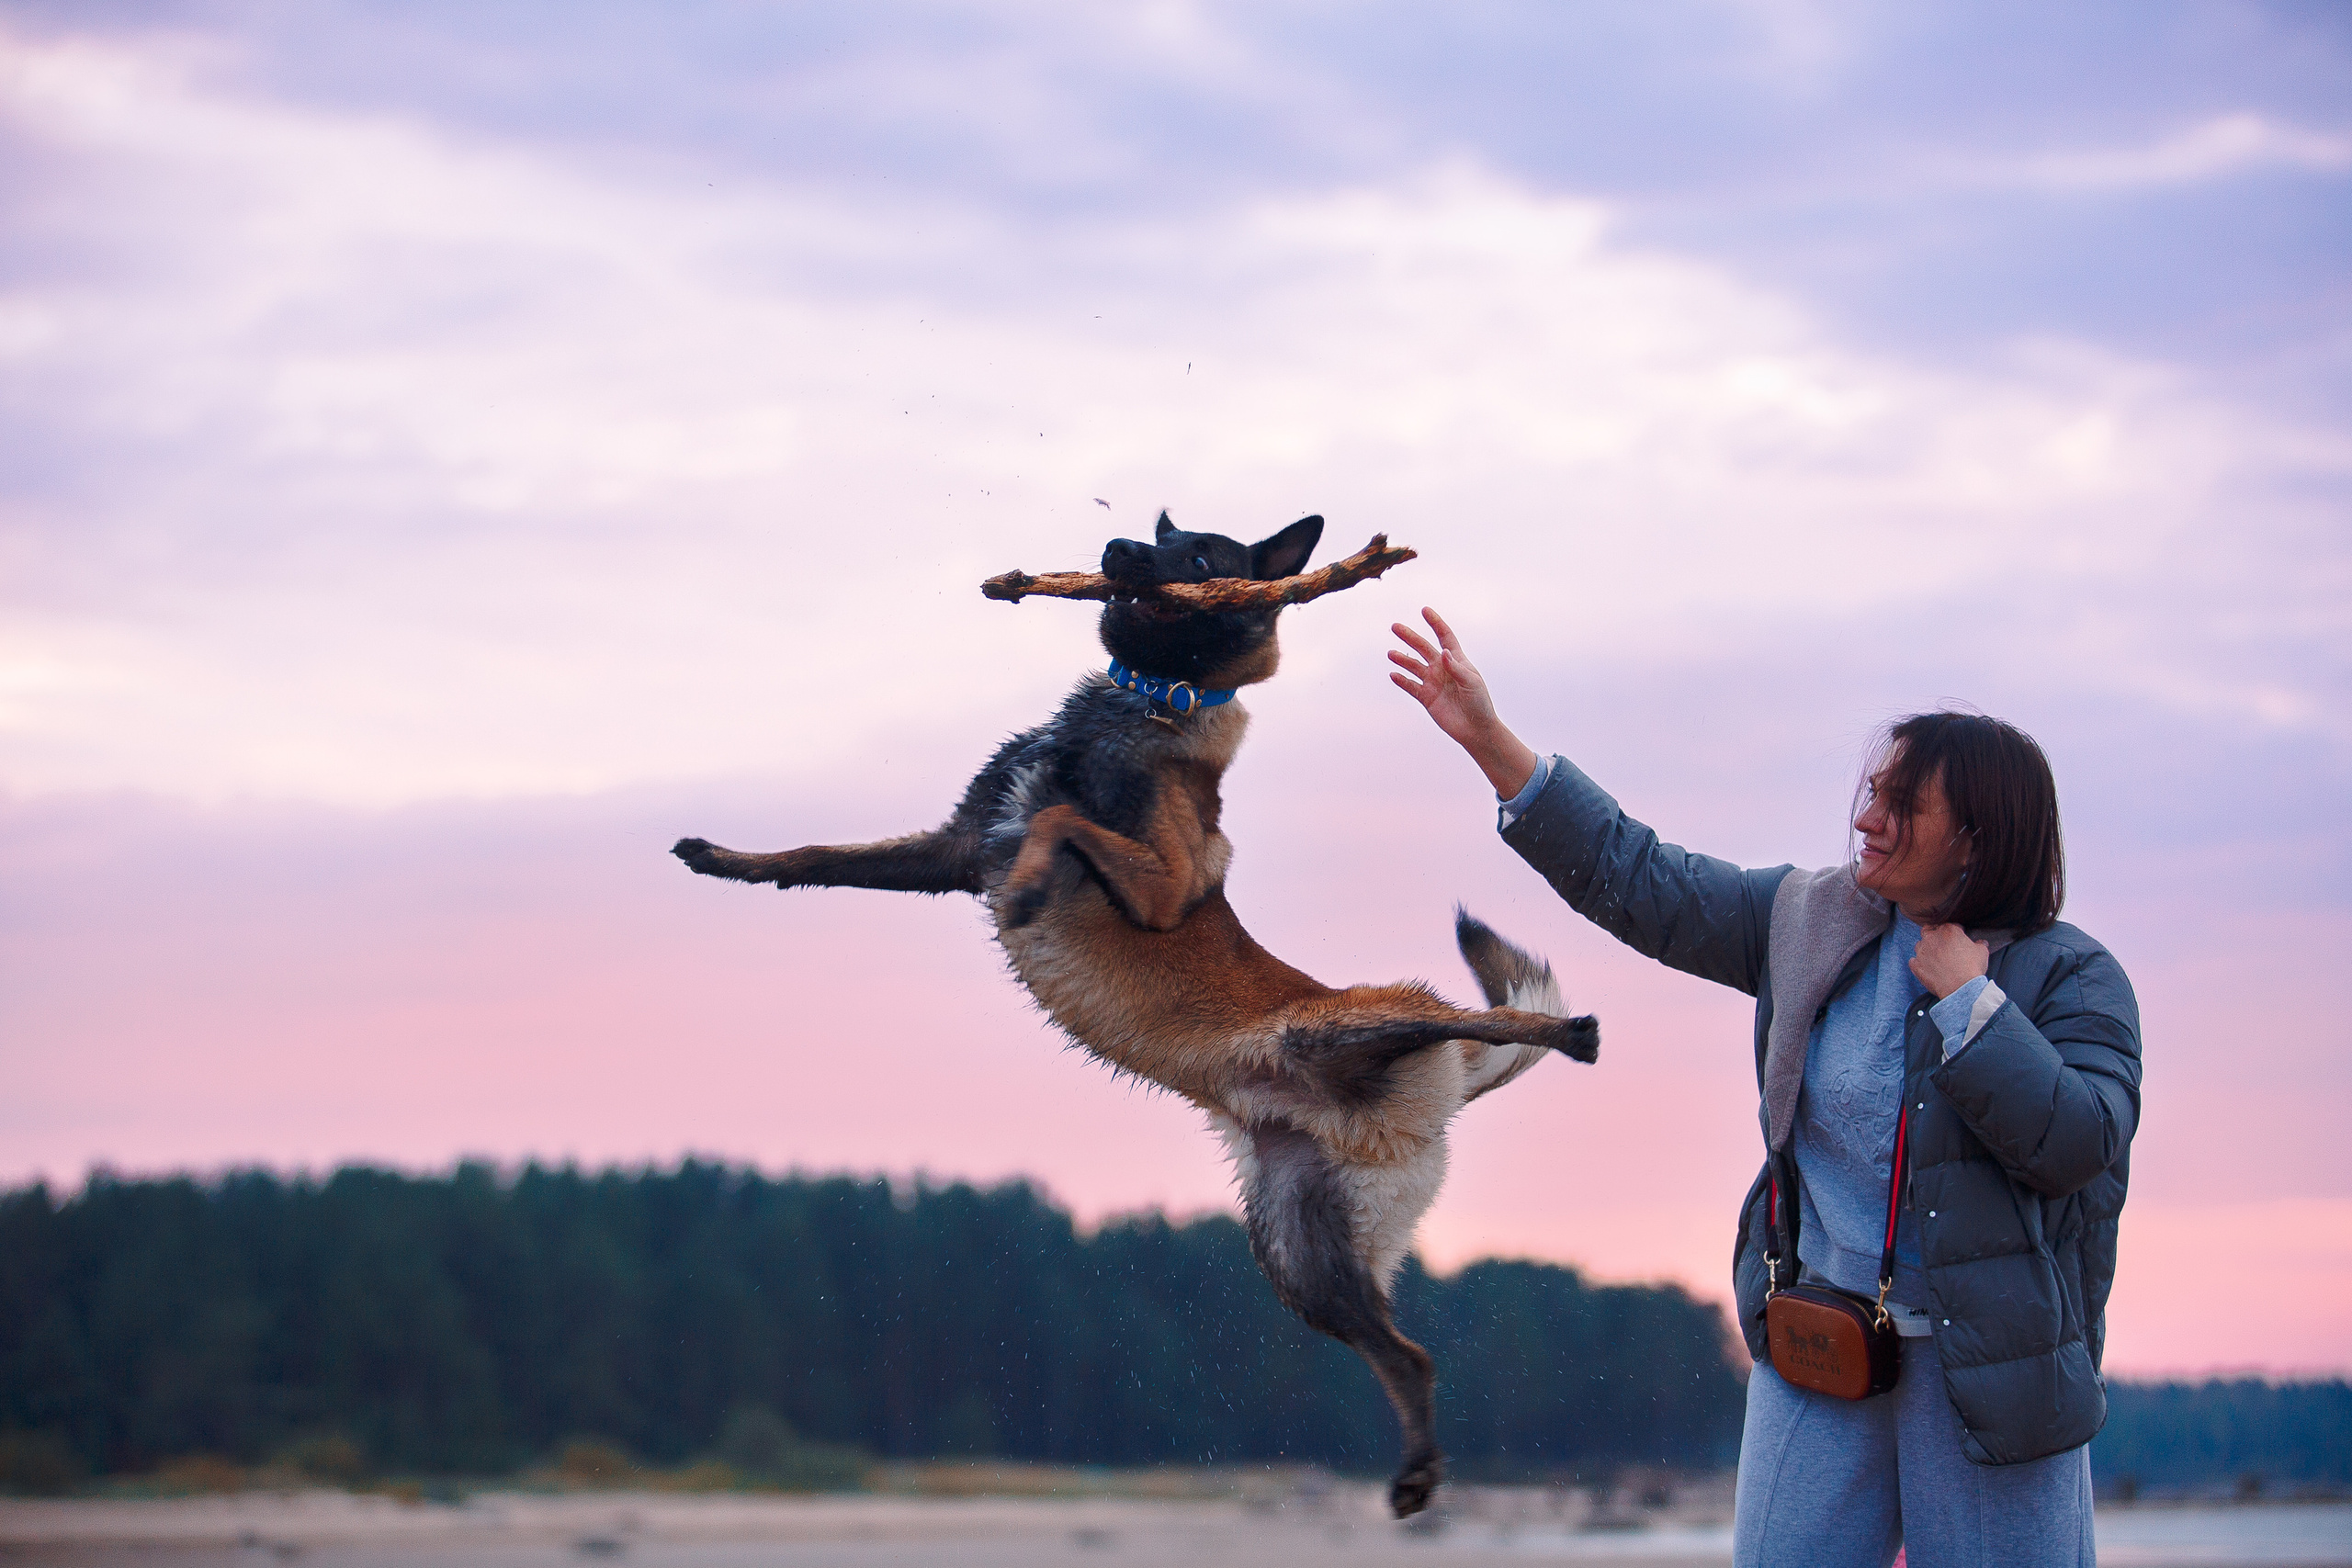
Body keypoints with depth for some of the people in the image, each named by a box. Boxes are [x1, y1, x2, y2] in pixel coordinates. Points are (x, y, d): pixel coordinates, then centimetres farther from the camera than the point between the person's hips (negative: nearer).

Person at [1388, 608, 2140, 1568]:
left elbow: (2076, 1146, -19)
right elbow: (1634, 881, 8)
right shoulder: (1810, 921, 6)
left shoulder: (2074, 977, -6)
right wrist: (1488, 738, 4)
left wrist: (1968, 999, -17)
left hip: (1989, 1363, -4)